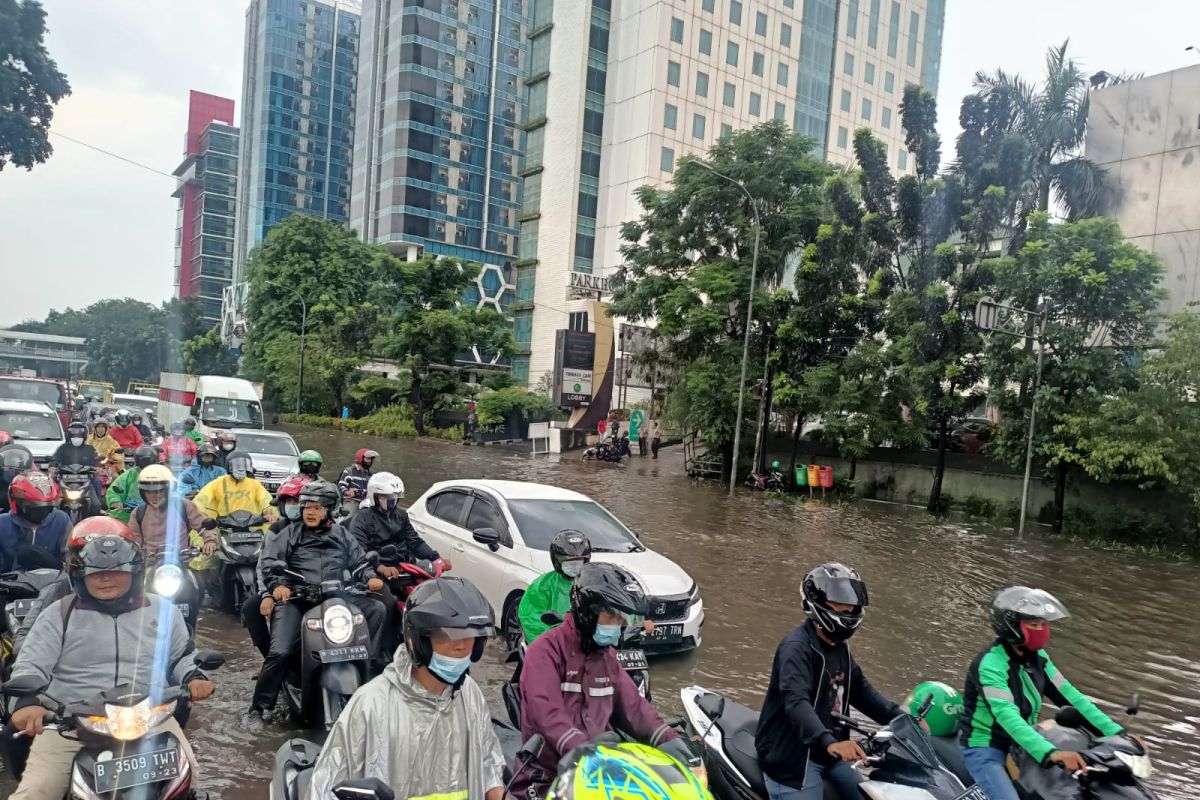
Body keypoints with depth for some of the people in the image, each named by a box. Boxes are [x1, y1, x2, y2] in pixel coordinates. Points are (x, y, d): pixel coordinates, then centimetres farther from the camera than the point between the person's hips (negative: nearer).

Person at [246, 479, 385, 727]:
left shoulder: (342, 536, 21)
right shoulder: (290, 533, 13)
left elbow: (359, 562, 20)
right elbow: (268, 559, 1)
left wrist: (371, 578, -2)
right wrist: (277, 584, -18)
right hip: (295, 598, -2)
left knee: (376, 608, -16)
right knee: (281, 652, -20)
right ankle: (259, 706, -3)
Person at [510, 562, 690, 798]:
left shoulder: (607, 655, 15)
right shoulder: (546, 651, -11)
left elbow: (631, 703, 13)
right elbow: (548, 715, -22)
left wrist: (667, 739, -2)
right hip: (548, 775, -7)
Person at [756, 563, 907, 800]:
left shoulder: (840, 647, 11)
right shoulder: (796, 647, -21)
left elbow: (860, 689, 15)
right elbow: (796, 703, -35)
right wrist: (828, 742, -49)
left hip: (831, 754, 9)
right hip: (792, 757, -9)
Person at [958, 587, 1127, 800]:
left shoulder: (1037, 658, 2)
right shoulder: (990, 663, -24)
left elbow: (1068, 696, 1)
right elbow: (1006, 716, -35)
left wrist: (1115, 733, -8)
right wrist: (1050, 753, -46)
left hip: (1021, 743, 8)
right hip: (984, 750, -8)